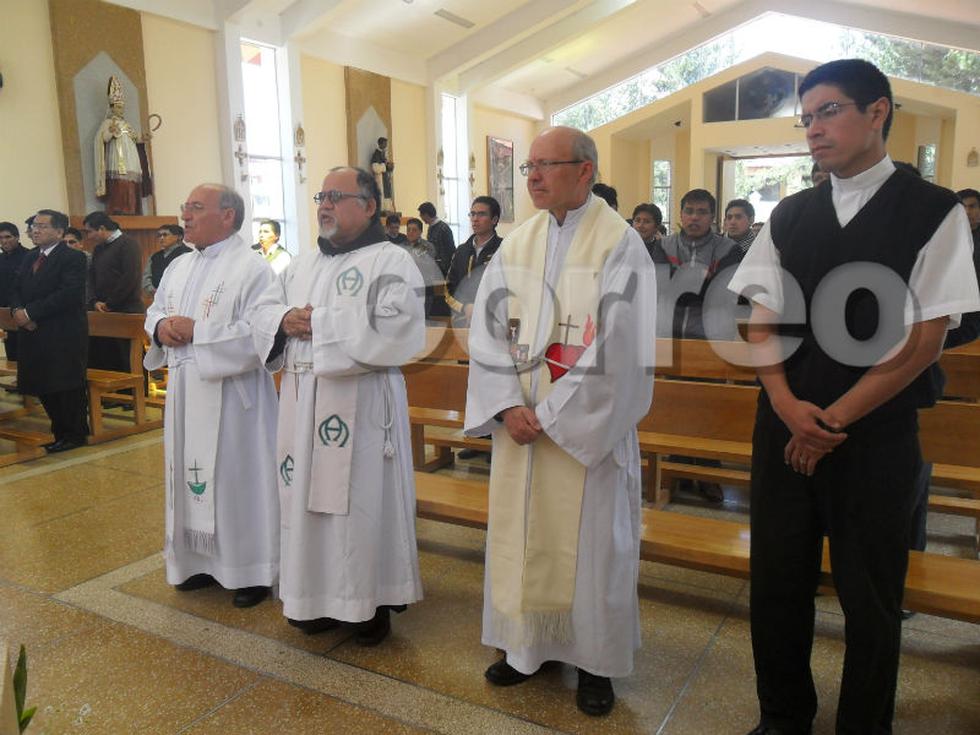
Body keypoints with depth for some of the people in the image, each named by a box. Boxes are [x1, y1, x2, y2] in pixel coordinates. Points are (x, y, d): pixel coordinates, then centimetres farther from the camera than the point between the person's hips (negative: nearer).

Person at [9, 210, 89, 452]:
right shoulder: (30, 257, 16)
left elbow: (68, 295, -20)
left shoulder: (73, 258, -9)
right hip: (34, 335, 8)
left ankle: (74, 435, 14)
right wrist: (17, 310, -6)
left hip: (64, 337, -8)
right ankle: (61, 433, 25)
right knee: (43, 388, 12)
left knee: (67, 388, 0)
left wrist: (30, 312, -18)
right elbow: (18, 289, 16)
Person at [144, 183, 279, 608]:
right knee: (193, 477, 15)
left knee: (238, 479, 2)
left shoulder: (251, 270, -13)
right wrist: (161, 327, -5)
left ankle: (252, 570, 17)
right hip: (185, 393, 8)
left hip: (231, 397, -7)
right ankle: (201, 561, 32)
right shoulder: (178, 267, 13)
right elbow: (155, 311, 20)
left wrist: (195, 331, -19)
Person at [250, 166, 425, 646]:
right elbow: (263, 313, 15)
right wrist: (286, 320, -8)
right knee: (310, 496, 11)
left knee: (363, 501, 1)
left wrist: (319, 324, -15)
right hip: (303, 402, 7)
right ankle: (319, 596, 26)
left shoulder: (390, 260, -5)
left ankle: (372, 601, 17)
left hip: (361, 402, -6)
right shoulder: (301, 264, 17)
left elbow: (392, 329, -19)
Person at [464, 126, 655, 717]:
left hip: (589, 427, -5)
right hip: (519, 424, 5)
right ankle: (527, 644, 32)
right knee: (520, 532, 13)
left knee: (589, 540, 7)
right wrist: (508, 407, -11)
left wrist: (549, 415, -15)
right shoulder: (516, 245, 7)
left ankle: (595, 659, 26)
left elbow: (616, 348, -16)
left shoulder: (621, 245, -9)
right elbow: (488, 331, 2)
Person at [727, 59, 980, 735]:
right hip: (783, 428, 4)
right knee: (777, 582, 11)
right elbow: (761, 320, 5)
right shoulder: (788, 217, 7)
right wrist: (787, 405, -11)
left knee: (870, 596, 9)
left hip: (877, 436, -3)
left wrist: (835, 419, -12)